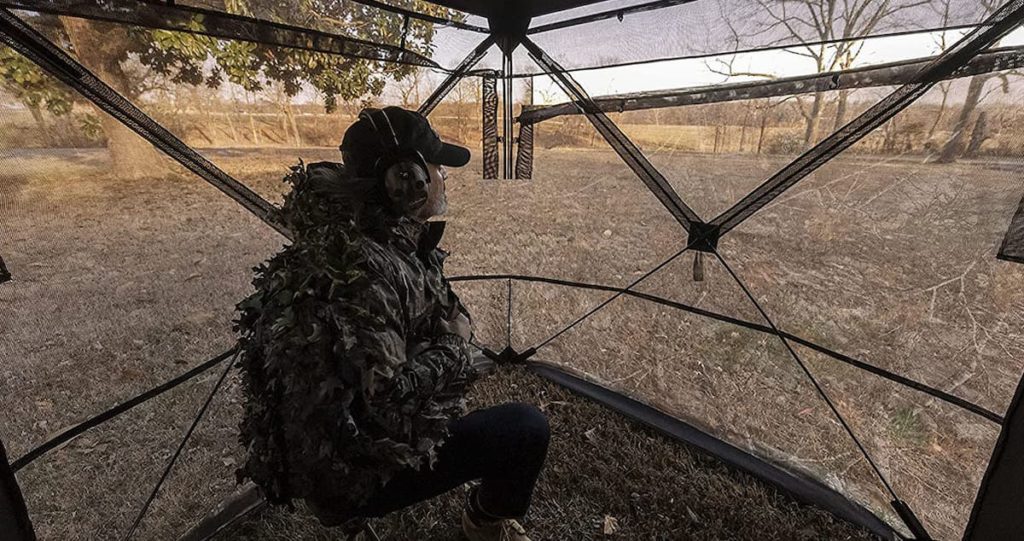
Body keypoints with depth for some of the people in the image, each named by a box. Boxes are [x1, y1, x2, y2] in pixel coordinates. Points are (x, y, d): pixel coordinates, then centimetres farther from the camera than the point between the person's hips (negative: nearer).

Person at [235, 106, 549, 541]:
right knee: (525, 429, -13)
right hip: (349, 477, -9)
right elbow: (384, 401, -31)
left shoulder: (382, 241, -3)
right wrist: (453, 342, -18)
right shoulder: (365, 269, -32)